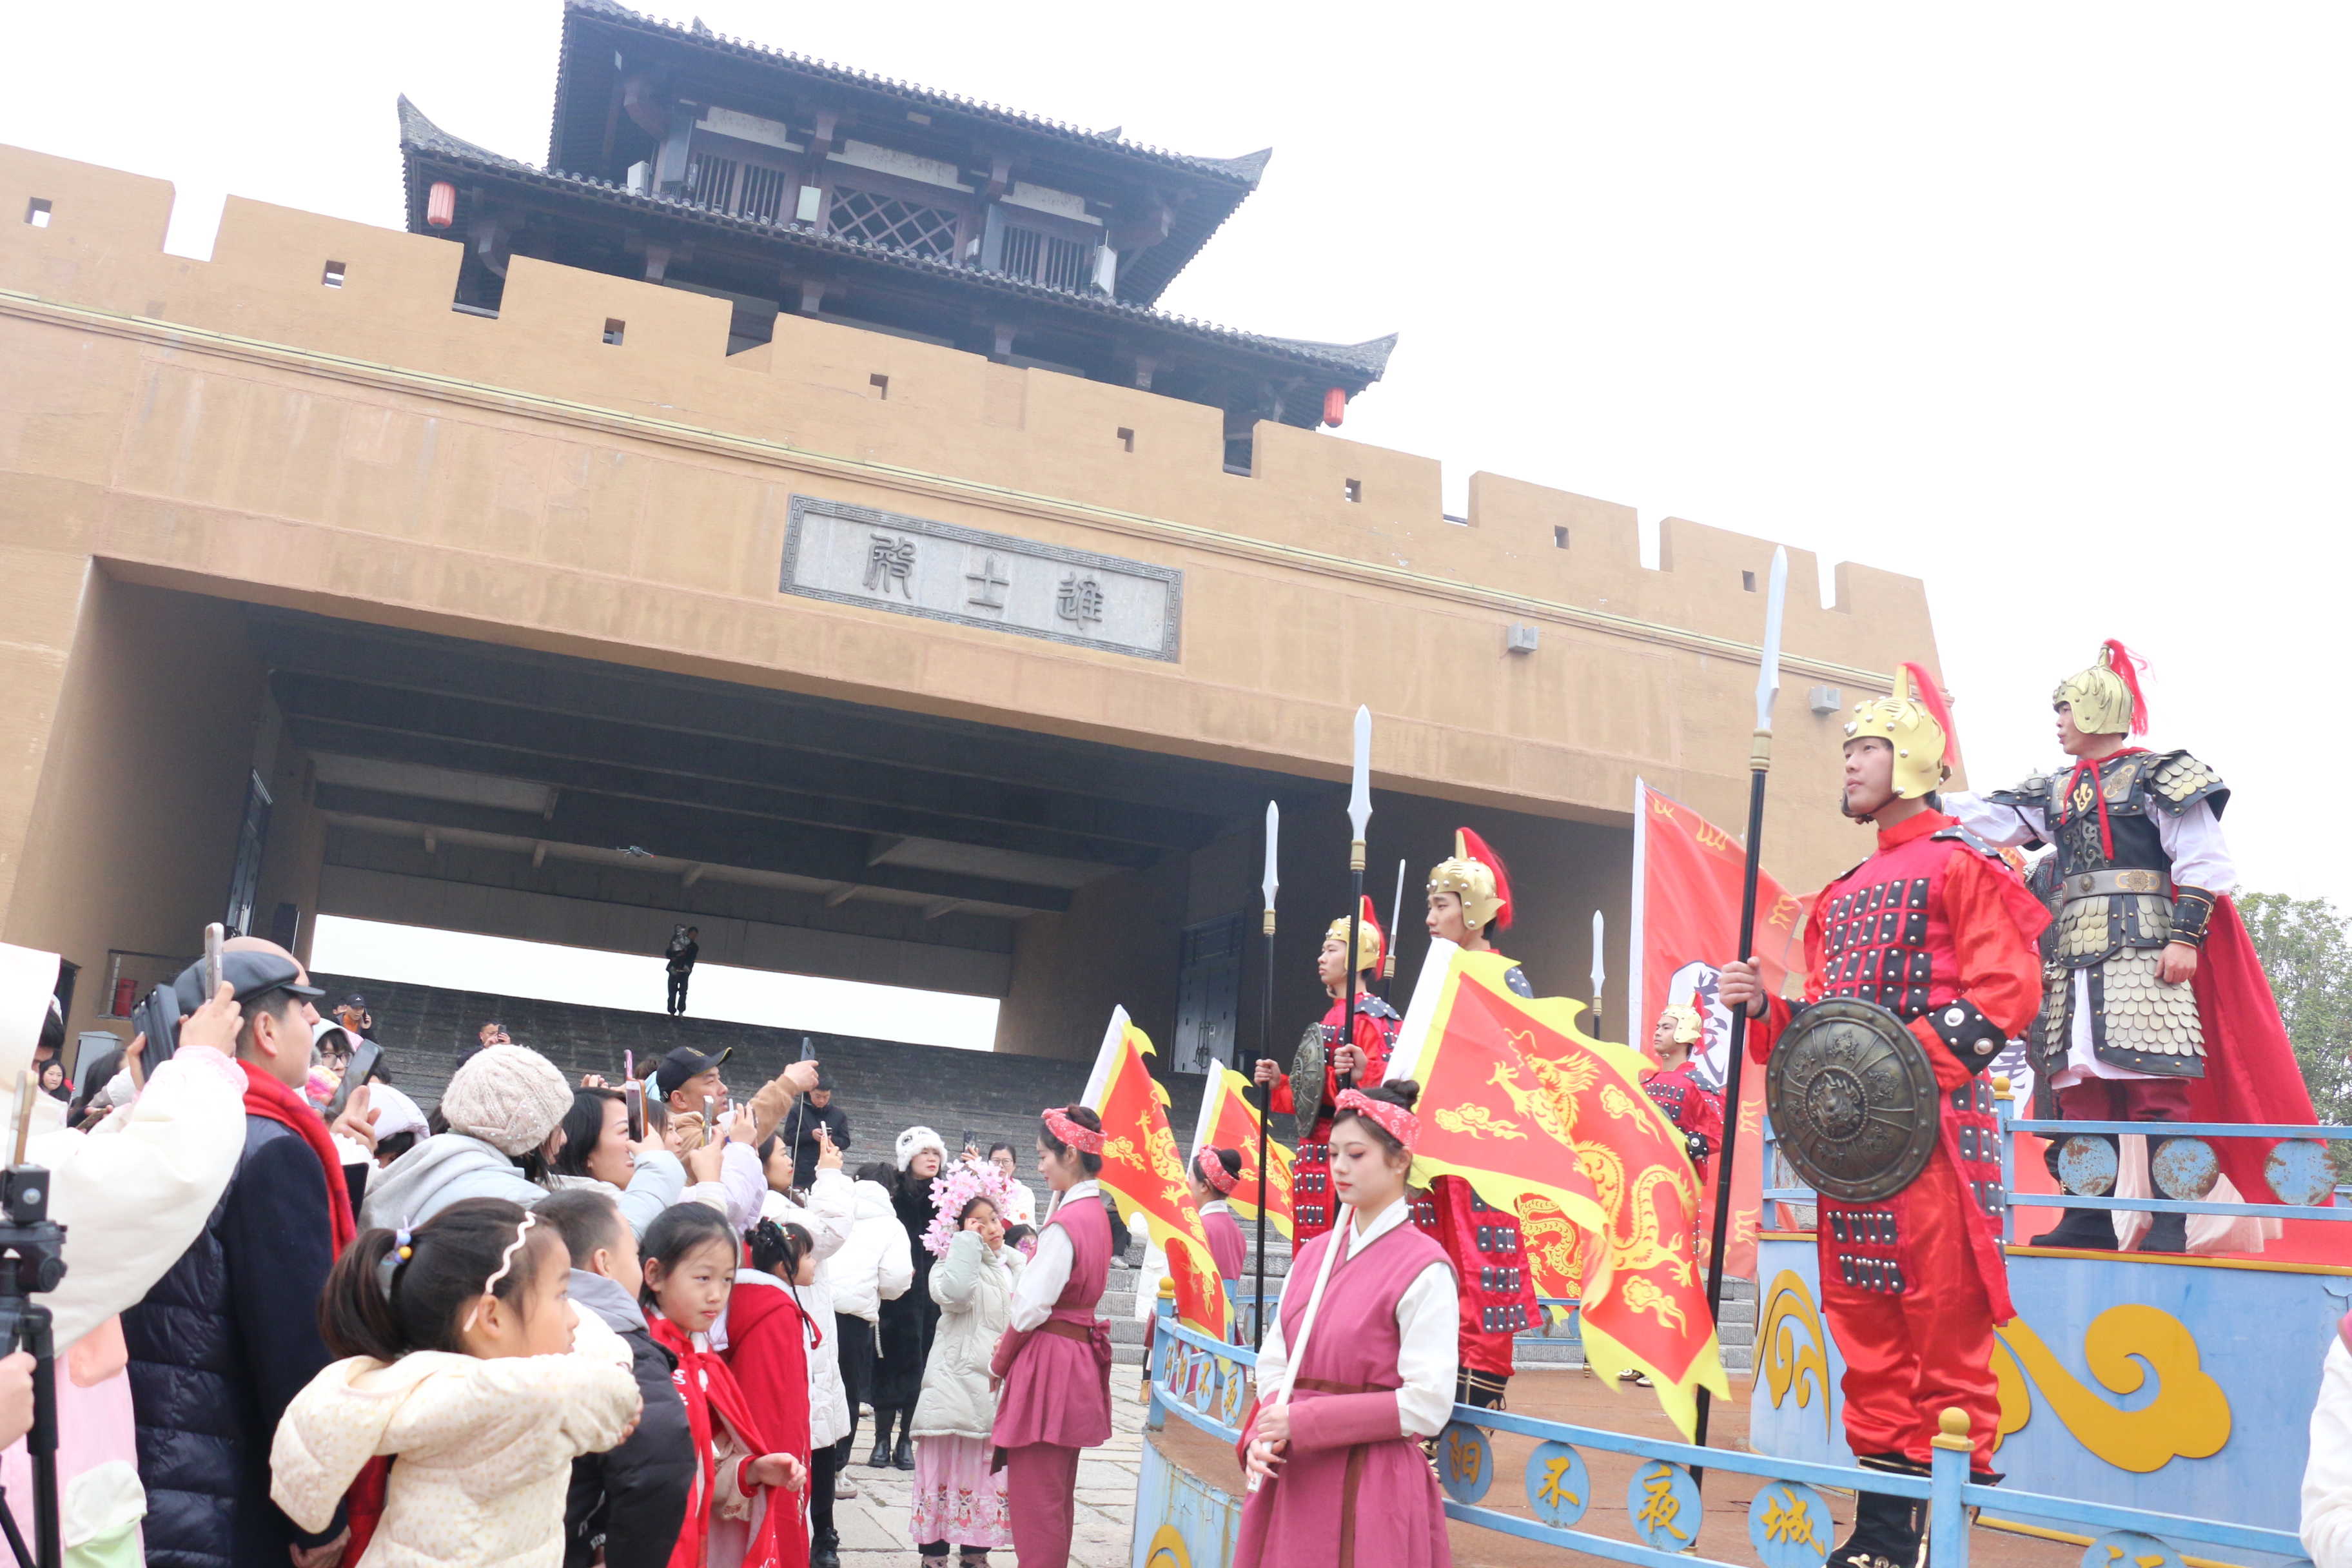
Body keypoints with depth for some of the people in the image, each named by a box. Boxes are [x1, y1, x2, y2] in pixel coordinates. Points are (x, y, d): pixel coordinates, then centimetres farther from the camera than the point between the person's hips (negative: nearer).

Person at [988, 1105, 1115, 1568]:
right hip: (1079, 1357, 9)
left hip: (1048, 1360, -9)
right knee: (1058, 1493, 18)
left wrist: (999, 1363, -3)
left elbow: (1032, 1308, -19)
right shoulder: (1096, 1213, 8)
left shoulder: (1065, 1223, -20)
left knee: (1034, 1497, -1)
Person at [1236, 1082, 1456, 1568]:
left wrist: (1302, 1423, -15)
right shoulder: (1314, 1253, 8)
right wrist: (1265, 1434, -9)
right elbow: (1273, 1364, 11)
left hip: (1371, 1485, -5)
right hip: (1291, 1481, 6)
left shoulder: (1424, 1267, -11)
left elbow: (1427, 1405, -15)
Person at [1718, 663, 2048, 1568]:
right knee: (1863, 1310, 9)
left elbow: (2005, 991, -11)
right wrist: (1763, 1007, 4)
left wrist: (1910, 1055, -19)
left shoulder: (1960, 866, -2)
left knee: (1942, 1308, -6)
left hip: (1935, 1120, -8)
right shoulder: (1844, 895, 21)